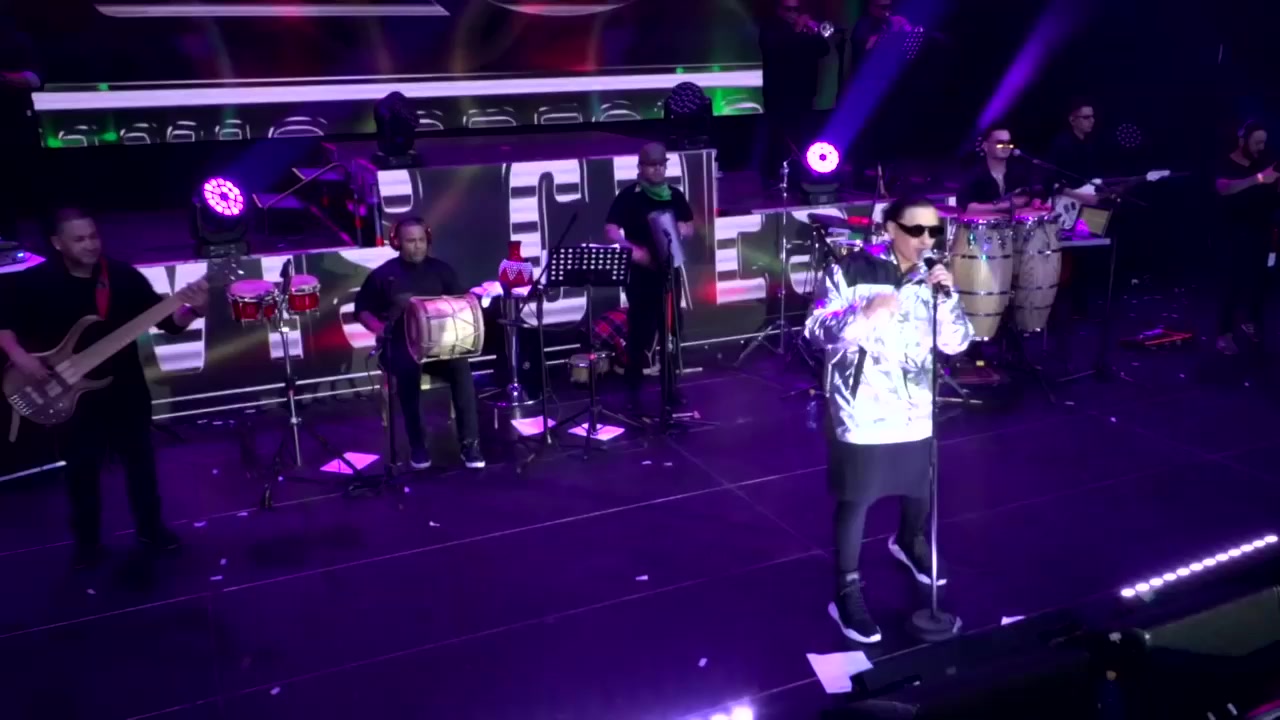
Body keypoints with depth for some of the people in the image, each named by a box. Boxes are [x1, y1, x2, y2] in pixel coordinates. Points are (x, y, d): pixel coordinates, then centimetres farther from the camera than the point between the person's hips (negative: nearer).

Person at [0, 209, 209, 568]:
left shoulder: (123, 275, -7)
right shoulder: (33, 282, -9)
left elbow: (167, 322, -9)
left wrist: (191, 310, -28)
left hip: (125, 388, 1)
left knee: (141, 462, 14)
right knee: (81, 470, 11)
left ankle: (150, 528, 33)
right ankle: (87, 541, 30)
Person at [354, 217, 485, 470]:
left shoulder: (440, 269, 10)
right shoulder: (383, 274, 4)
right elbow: (362, 310, 9)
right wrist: (380, 328, -11)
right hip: (398, 346, -2)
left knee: (461, 367, -30)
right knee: (408, 370, -36)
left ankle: (470, 442, -24)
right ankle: (417, 445, -23)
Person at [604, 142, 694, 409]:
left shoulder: (675, 195, 8)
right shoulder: (628, 196, -6)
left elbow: (689, 228, 17)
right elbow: (611, 230, -12)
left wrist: (682, 230, -7)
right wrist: (634, 251, -27)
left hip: (670, 271, 5)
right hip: (641, 274, -4)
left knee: (672, 328, 10)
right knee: (640, 331, -2)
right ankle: (633, 388, 9)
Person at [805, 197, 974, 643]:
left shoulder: (932, 279, 4)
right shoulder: (850, 271, -10)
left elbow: (957, 343, -1)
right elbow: (817, 331, -15)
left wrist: (947, 297, -18)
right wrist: (866, 313, -29)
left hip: (916, 411, 6)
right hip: (861, 413, -5)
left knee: (920, 489, 23)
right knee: (856, 501, 0)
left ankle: (909, 543, 53)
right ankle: (847, 592, 11)